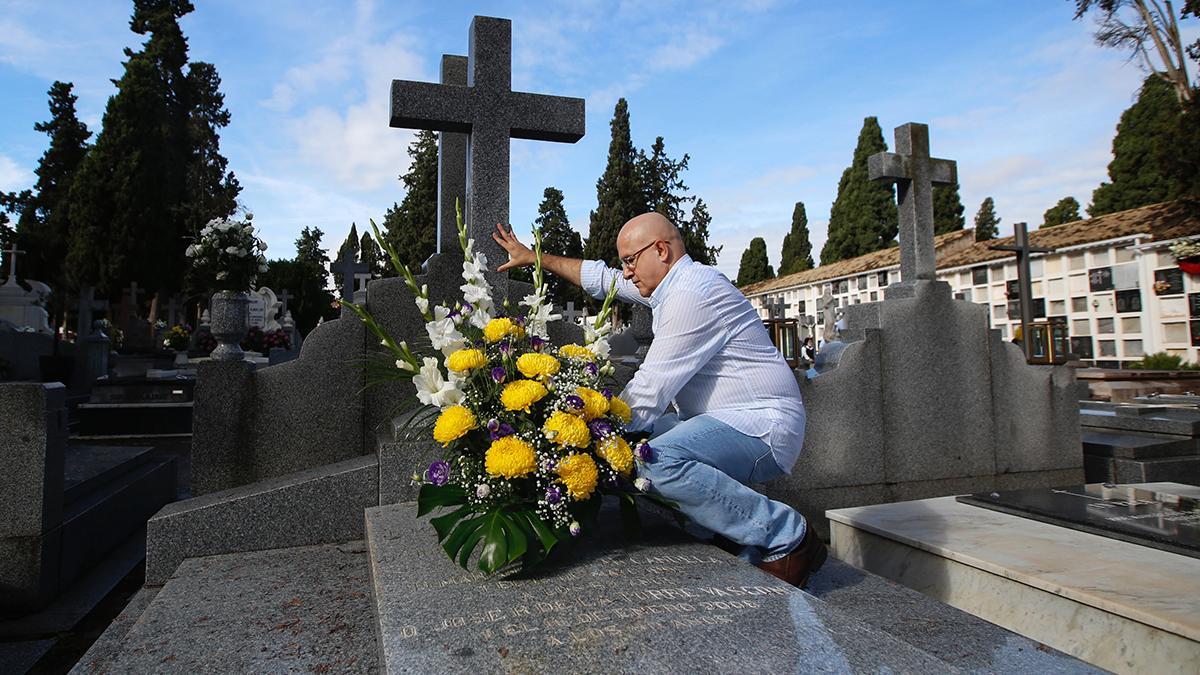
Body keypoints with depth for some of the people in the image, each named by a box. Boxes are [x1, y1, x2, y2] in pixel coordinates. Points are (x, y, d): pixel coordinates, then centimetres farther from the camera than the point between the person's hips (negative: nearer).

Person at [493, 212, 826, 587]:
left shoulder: (690, 294, -18)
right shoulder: (676, 284, 14)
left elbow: (650, 392, -22)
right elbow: (601, 279, 24)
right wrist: (535, 258, 27)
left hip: (761, 426, -11)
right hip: (722, 419, 11)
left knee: (659, 461, -33)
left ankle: (787, 537, -15)